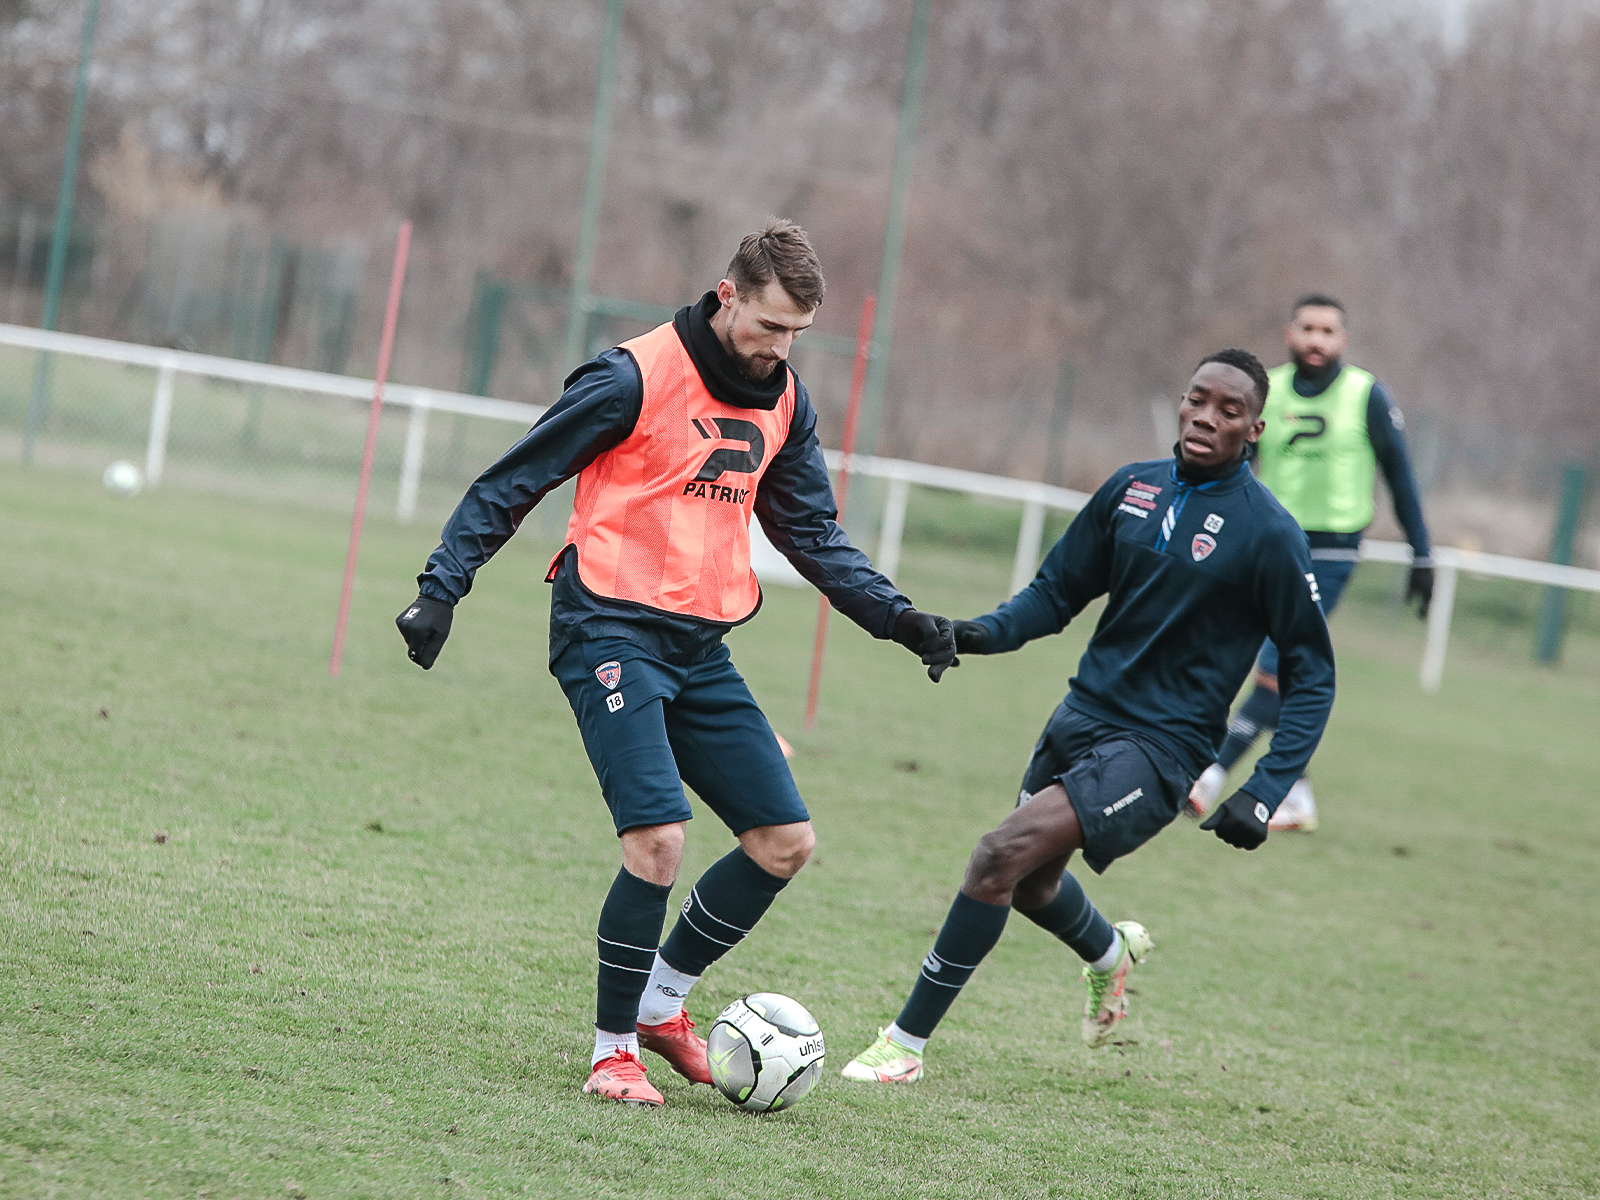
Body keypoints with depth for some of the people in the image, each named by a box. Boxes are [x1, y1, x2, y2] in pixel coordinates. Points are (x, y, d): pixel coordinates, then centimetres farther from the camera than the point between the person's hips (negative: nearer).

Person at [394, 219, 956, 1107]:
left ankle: (660, 1001, 21)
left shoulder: (783, 405, 10)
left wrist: (895, 616, 8)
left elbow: (812, 533, 20)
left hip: (702, 646, 7)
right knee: (659, 841, -20)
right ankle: (613, 1049, -3)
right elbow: (513, 482, -7)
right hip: (613, 632, -7)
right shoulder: (637, 377, -11)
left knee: (786, 843, 3)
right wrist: (442, 589, -14)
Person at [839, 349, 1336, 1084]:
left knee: (1000, 857, -20)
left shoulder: (1268, 534, -12)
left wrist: (1265, 793, -16)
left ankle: (905, 1044, -8)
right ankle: (1111, 953, 57)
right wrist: (988, 632, -10)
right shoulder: (1133, 489, 3)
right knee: (1029, 887, 21)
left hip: (1159, 746, -7)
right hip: (1082, 716, 7)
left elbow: (1312, 675, -7)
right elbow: (1057, 591, 12)